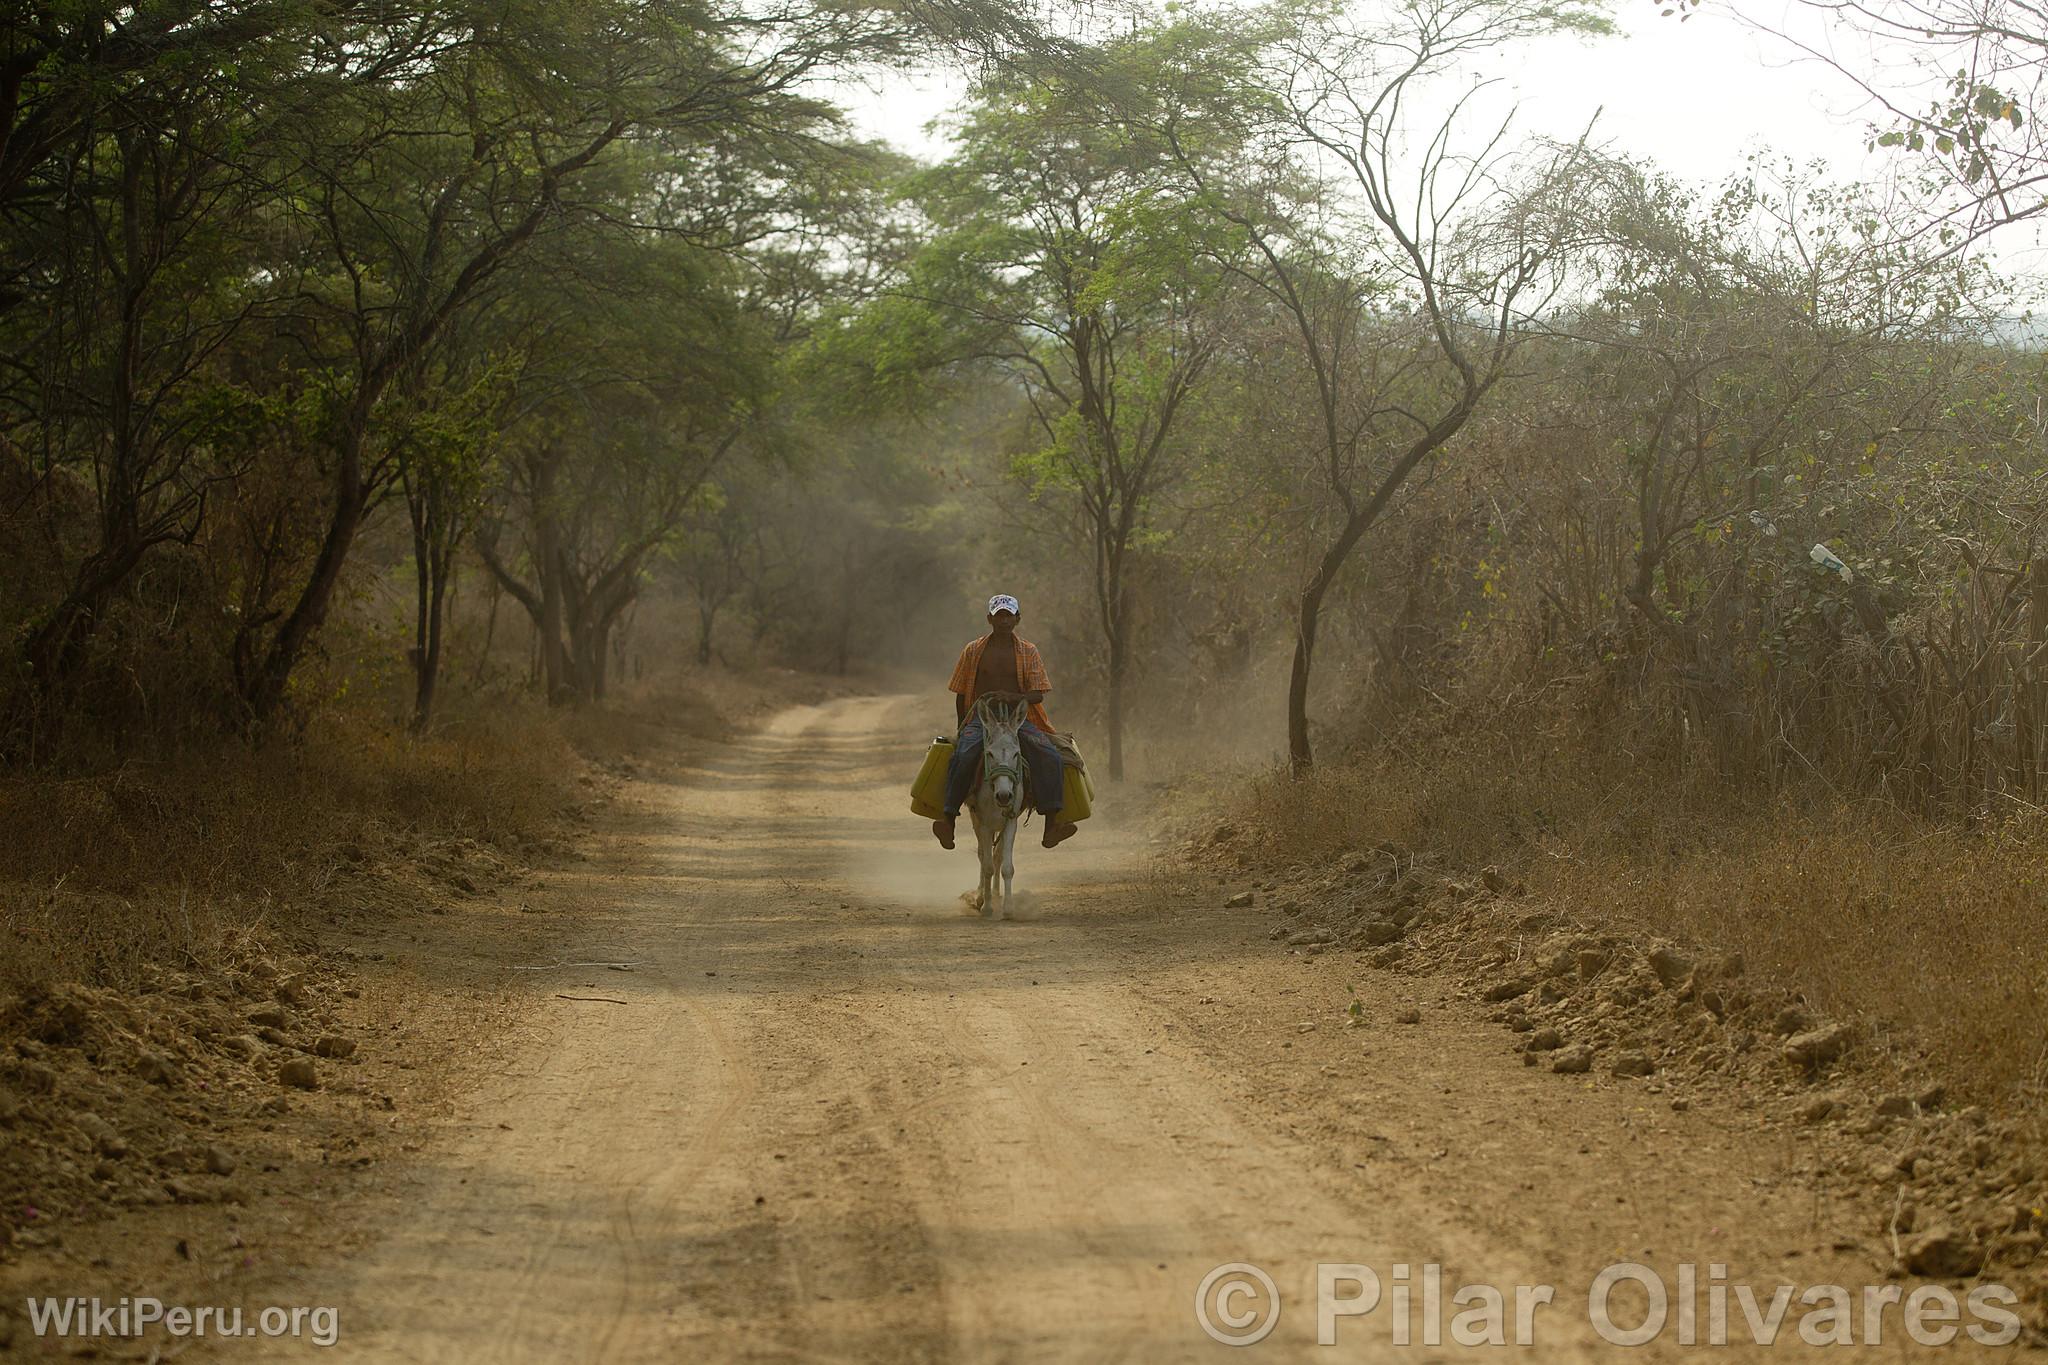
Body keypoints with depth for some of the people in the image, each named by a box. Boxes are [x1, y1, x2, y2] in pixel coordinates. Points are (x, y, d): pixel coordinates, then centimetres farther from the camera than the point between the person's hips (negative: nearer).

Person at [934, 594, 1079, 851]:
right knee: (963, 755, -33)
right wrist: (961, 730, 7)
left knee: (1049, 756, -26)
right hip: (980, 717, -1)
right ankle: (948, 818, -34)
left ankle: (1052, 824, -30)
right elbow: (960, 694, 15)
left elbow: (1038, 693, 1)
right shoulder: (973, 651, 11)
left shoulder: (1028, 652, 10)